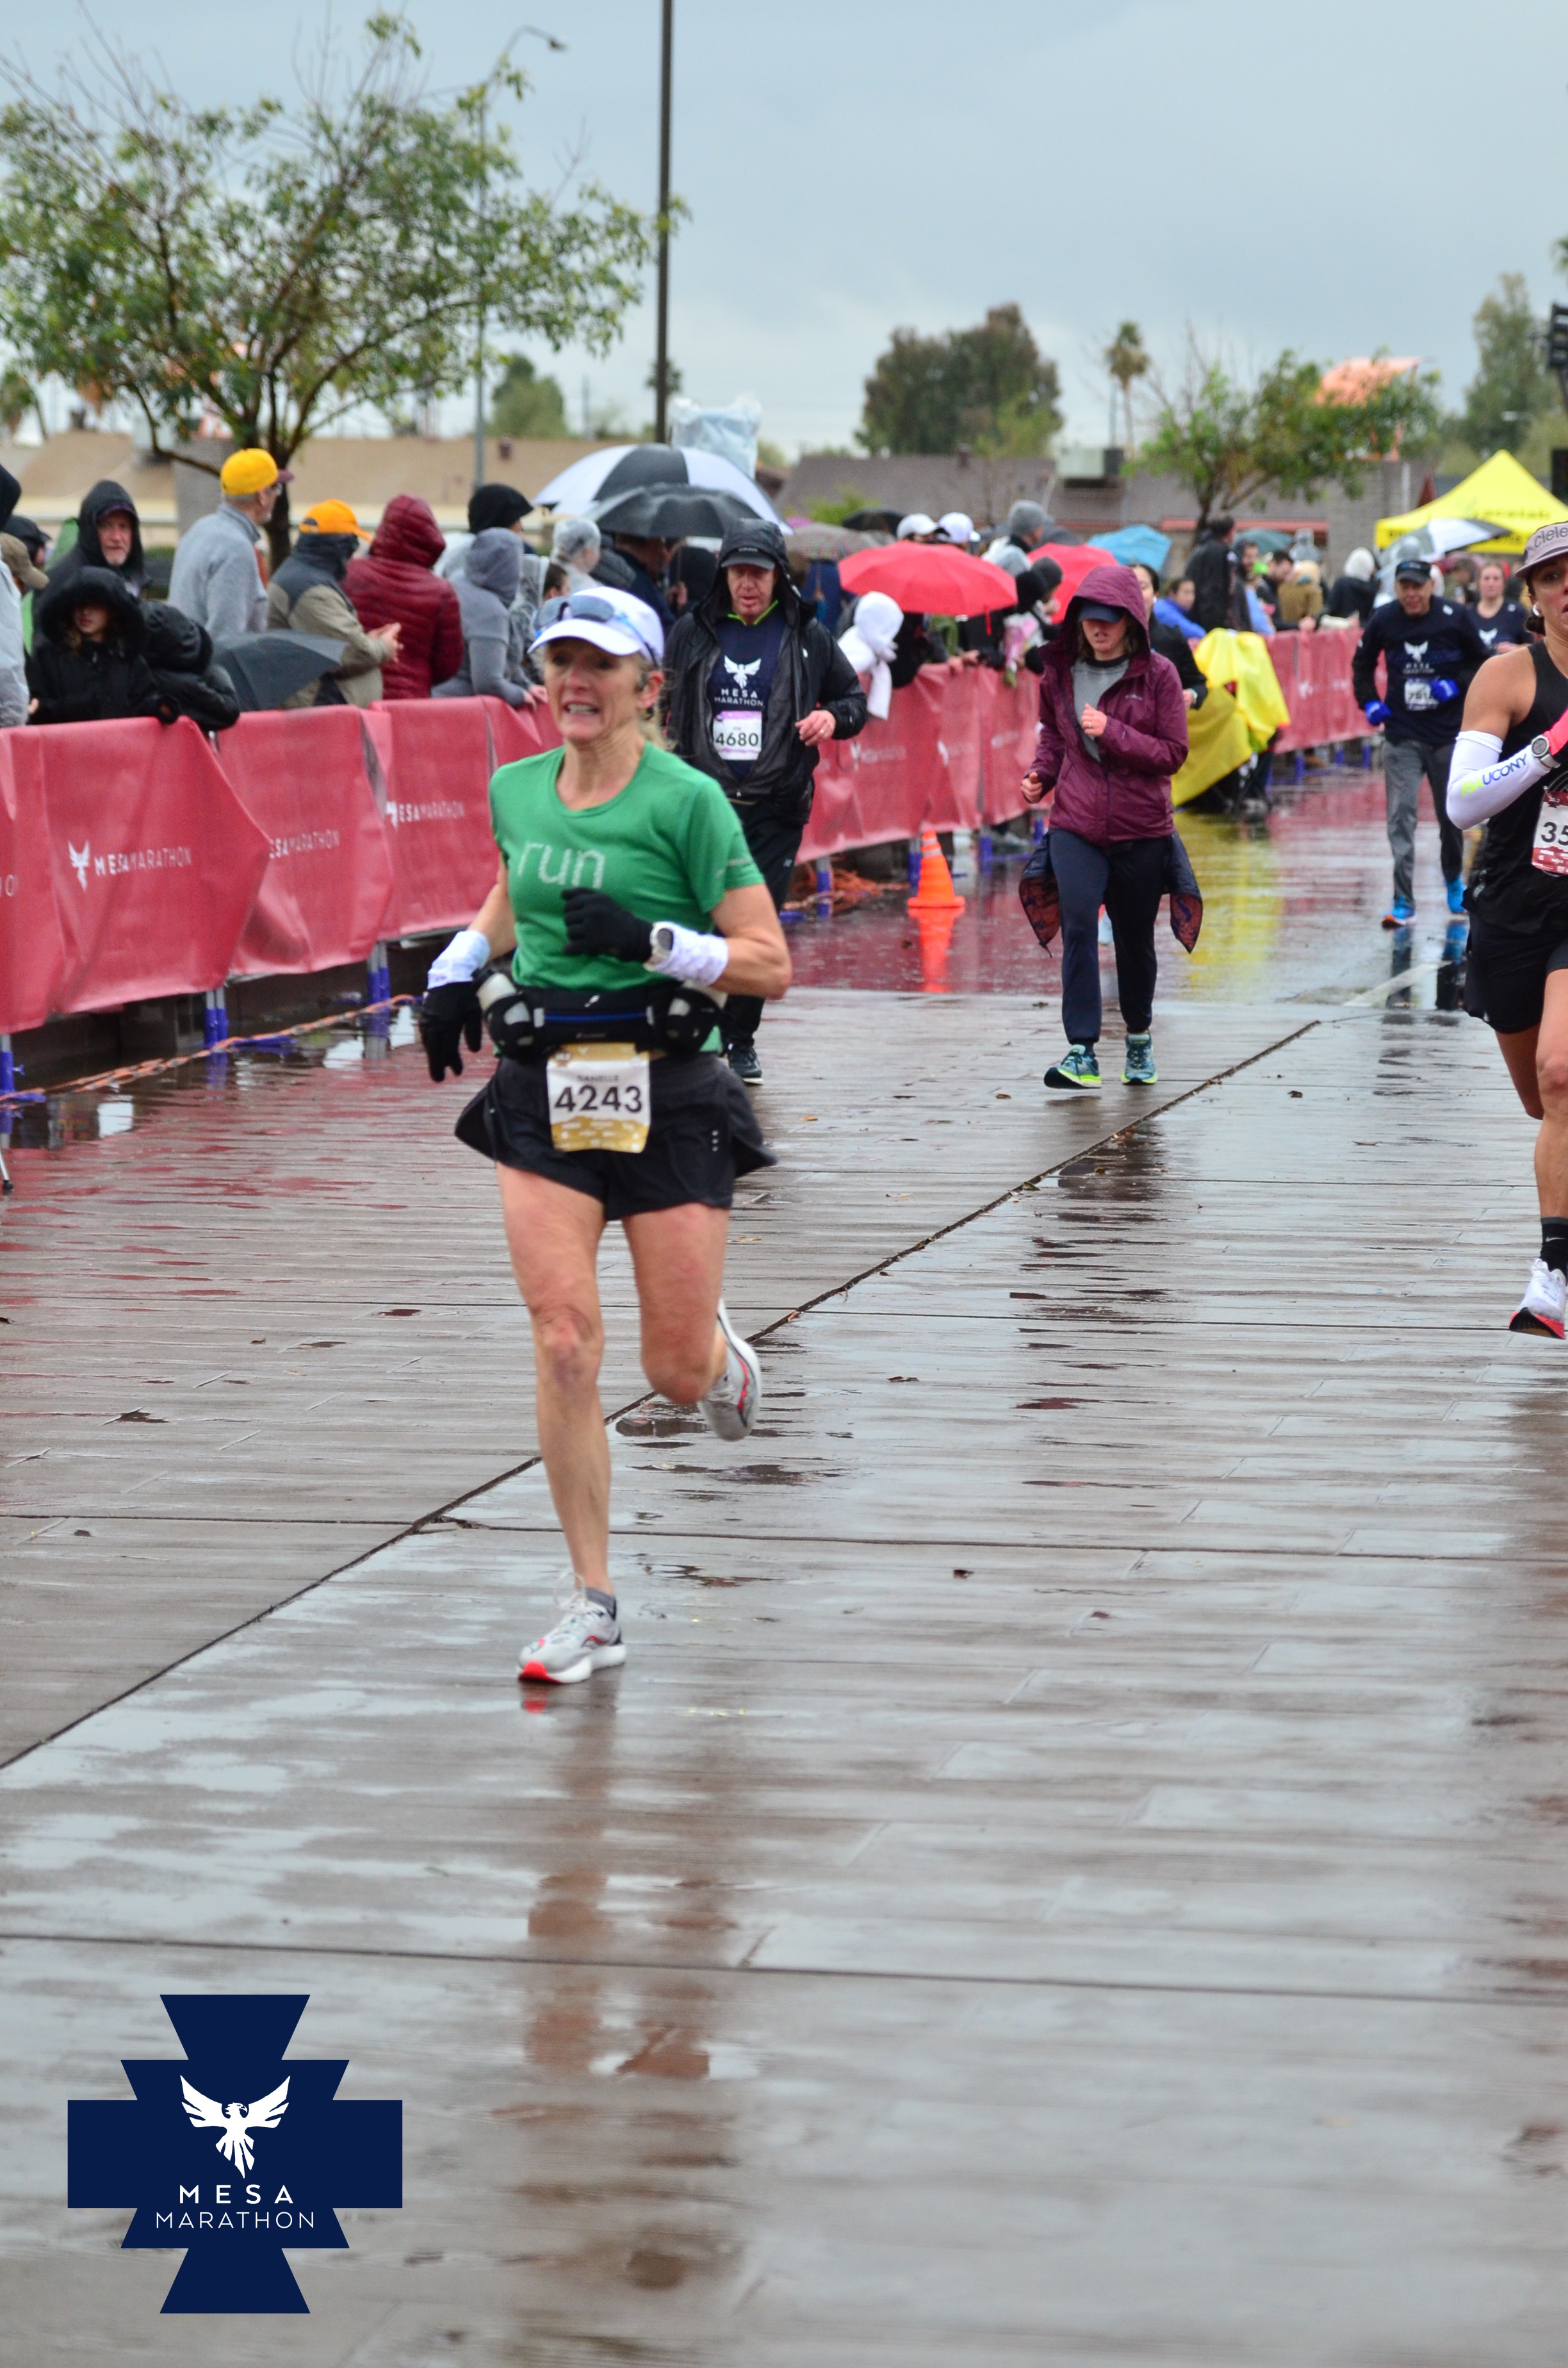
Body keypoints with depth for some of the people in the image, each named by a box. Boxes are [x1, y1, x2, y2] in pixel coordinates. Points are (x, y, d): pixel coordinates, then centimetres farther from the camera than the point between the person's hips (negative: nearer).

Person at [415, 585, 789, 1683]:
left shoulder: (687, 800, -9)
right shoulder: (516, 791, 7)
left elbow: (771, 964, -9)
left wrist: (651, 939, -20)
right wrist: (457, 969, 15)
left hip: (669, 1092, -3)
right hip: (543, 1093, 3)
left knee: (676, 1370, 1)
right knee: (564, 1342, -11)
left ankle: (721, 1352, 42)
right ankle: (593, 1609, -3)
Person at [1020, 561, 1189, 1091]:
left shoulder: (1157, 674, -5)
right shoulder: (1061, 672, 4)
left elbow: (1173, 752, -7)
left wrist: (1111, 732, -18)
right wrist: (1042, 773, 3)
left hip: (1142, 829, -1)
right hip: (1076, 825, 1)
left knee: (1135, 937, 12)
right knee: (1079, 927, -17)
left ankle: (1140, 1038, 36)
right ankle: (1082, 1053, -20)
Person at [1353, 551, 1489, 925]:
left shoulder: (1455, 619, -9)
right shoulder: (1383, 620, -4)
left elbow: (1483, 663, 3)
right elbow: (1362, 663, 13)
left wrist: (1457, 686, -14)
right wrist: (1369, 702, 1)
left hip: (1450, 735, 0)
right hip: (1402, 736, 0)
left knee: (1452, 814, 12)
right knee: (1401, 816, -10)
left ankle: (1454, 881, 39)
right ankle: (1403, 903, -10)